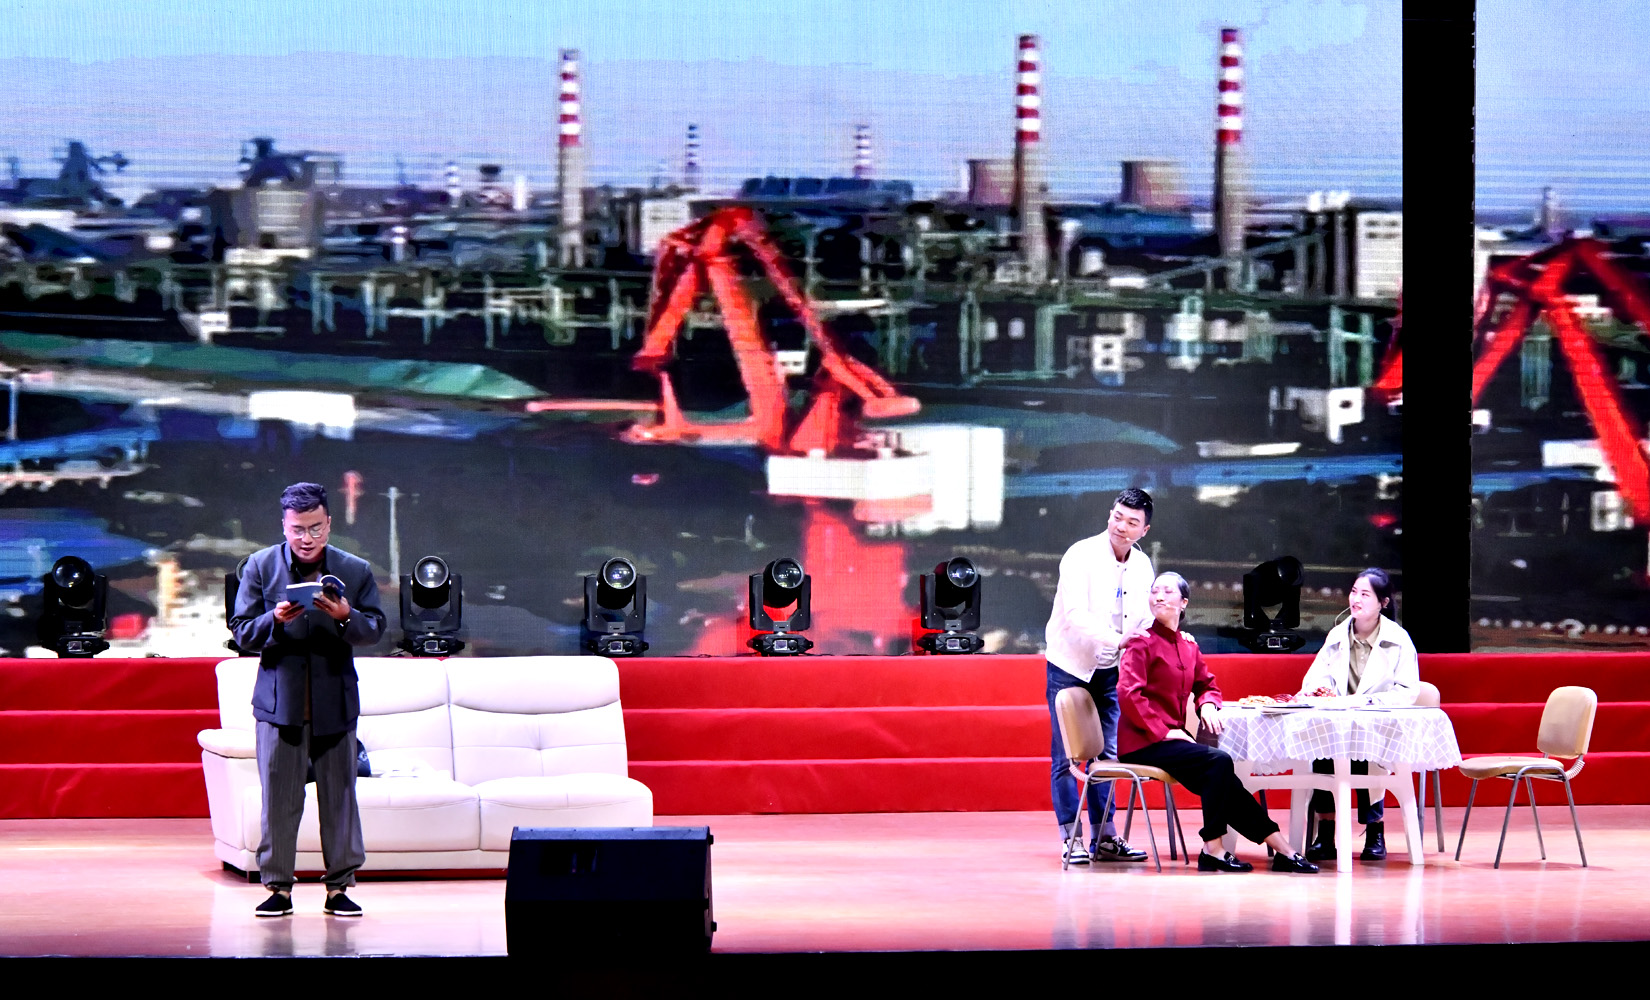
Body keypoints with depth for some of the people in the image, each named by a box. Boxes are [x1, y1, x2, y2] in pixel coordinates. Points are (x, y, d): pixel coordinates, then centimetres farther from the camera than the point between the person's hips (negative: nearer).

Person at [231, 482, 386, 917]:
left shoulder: (355, 570, 6)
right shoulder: (261, 566, 4)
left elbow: (376, 628, 3)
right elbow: (242, 633, 2)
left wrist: (346, 617, -18)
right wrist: (276, 620, -18)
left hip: (336, 700, 1)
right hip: (280, 699, -1)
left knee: (339, 796, 2)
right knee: (278, 798, -1)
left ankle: (339, 886, 10)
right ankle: (278, 887, 6)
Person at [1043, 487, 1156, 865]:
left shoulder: (1143, 565, 2)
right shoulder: (1081, 556, -17)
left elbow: (1144, 619, 8)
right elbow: (1076, 616, -27)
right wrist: (1117, 640, -38)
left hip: (1108, 670, 6)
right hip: (1070, 666, -6)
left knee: (1106, 755, 8)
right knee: (1065, 756, -4)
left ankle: (1104, 837, 12)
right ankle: (1070, 839, -3)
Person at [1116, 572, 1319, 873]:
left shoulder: (1188, 645, 15)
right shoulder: (1142, 642, -6)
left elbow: (1207, 684, 26)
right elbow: (1128, 693, -18)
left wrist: (1208, 704, 1)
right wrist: (1163, 731, -22)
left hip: (1170, 736, 7)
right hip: (1143, 743, -7)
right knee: (1218, 761, -22)